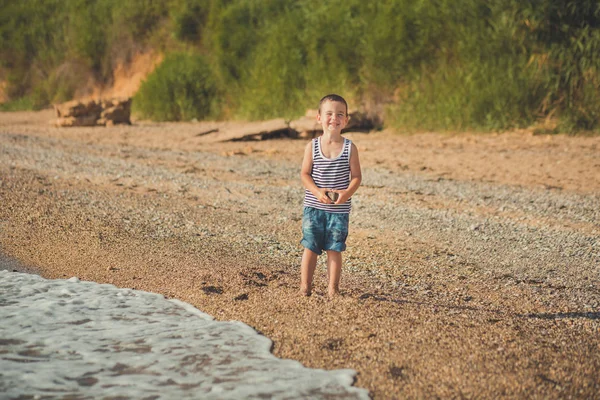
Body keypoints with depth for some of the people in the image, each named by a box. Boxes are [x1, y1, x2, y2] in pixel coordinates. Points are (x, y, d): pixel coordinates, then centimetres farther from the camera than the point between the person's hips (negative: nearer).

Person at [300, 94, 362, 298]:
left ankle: (333, 289, 12)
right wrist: (318, 192, -19)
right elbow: (305, 174, -2)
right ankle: (305, 287, 13)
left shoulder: (350, 148, -2)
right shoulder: (312, 146, -1)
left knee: (334, 249, 4)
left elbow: (356, 176, -1)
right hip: (314, 207, 0)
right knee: (310, 247, 3)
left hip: (339, 210, 0)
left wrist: (347, 193, -20)